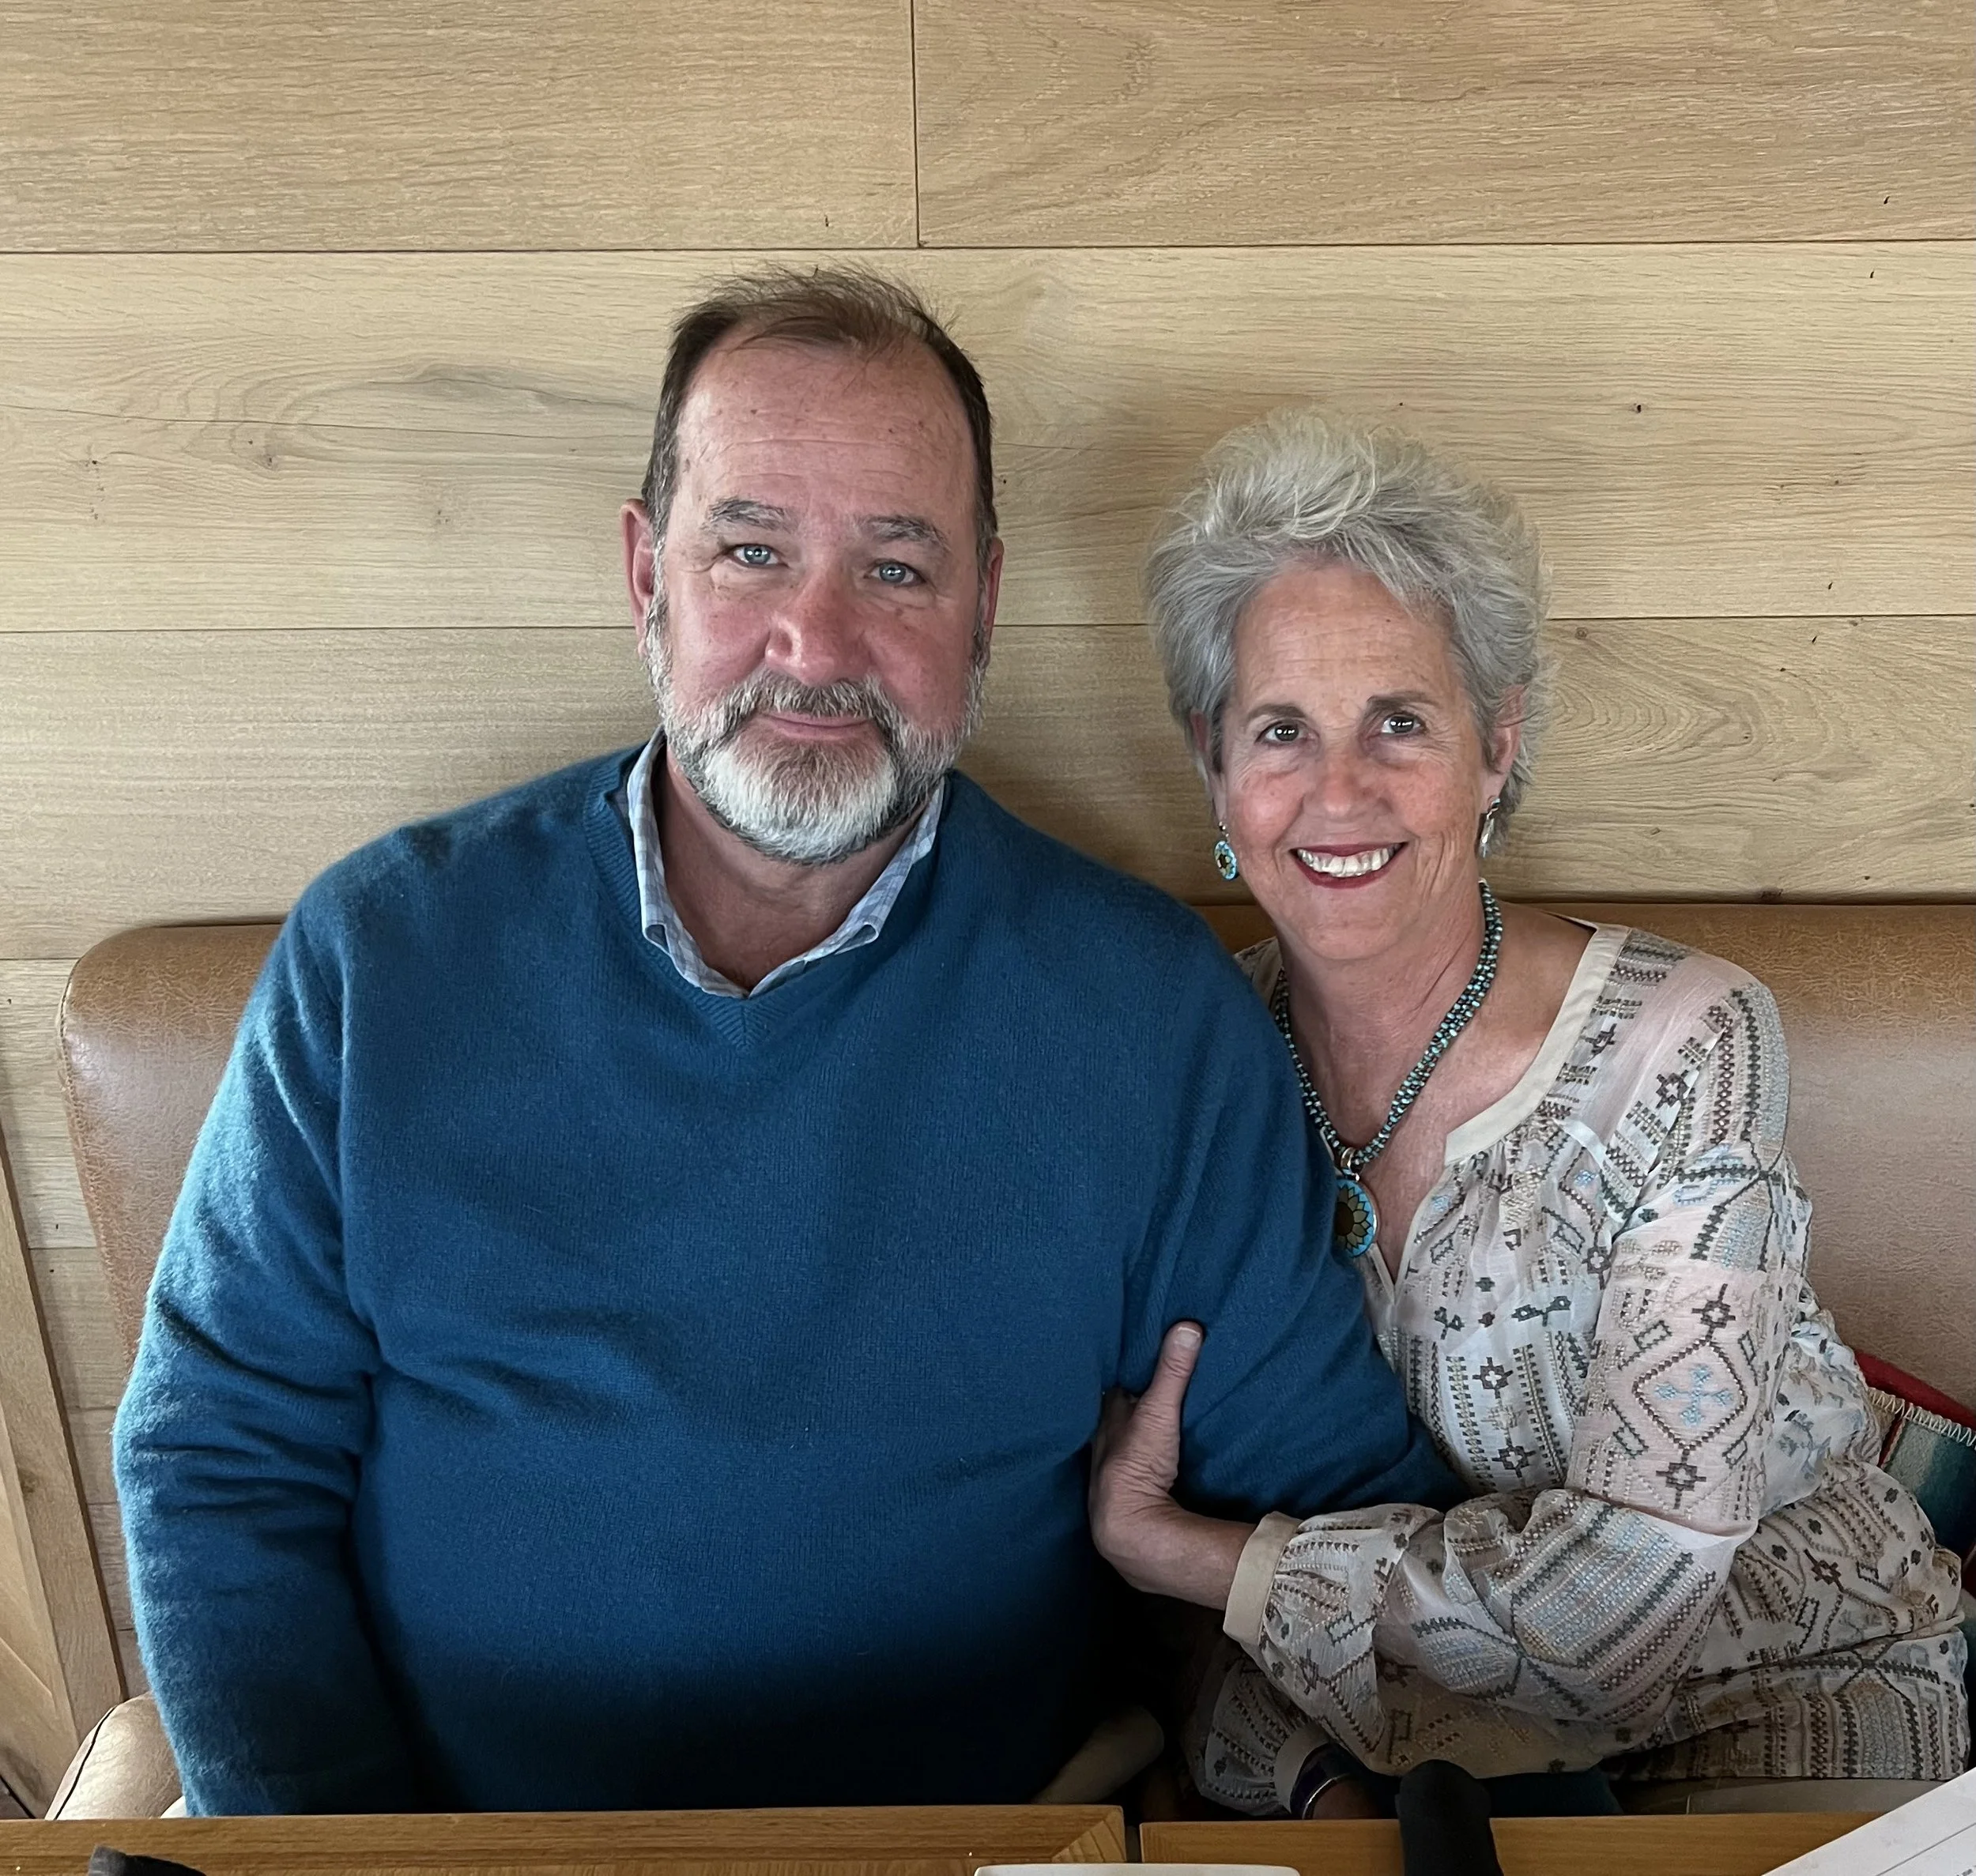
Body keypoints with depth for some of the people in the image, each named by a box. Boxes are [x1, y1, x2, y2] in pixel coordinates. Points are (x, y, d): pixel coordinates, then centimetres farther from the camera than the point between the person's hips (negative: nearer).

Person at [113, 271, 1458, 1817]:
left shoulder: (1153, 1011, -5)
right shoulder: (382, 948, -3)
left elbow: (1341, 1496, 0)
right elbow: (221, 1458, 1)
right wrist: (337, 1836, -10)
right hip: (442, 1815, 0)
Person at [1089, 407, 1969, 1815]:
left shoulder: (1684, 1046, -19)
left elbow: (1630, 1573, -23)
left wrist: (1167, 1550, -20)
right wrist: (1317, 1777, -18)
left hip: (1784, 1692, -1)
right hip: (1389, 1720, 2)